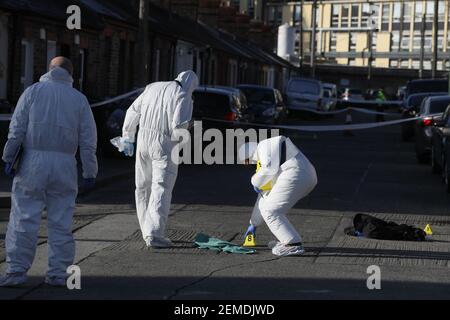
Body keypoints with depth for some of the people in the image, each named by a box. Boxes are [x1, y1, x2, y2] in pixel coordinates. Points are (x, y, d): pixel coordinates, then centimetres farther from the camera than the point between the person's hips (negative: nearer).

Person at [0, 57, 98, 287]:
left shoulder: (33, 91, 4)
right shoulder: (79, 99, 8)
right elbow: (88, 140, 4)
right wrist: (89, 173, 7)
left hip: (33, 163, -1)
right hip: (64, 165, 2)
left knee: (24, 218, 0)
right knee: (61, 221, 6)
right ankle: (58, 273, 7)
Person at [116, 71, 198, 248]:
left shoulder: (153, 87, 14)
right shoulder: (183, 96, -5)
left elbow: (133, 112, 17)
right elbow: (179, 125, -17)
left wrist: (127, 137, 25)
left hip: (143, 140, 6)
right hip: (164, 145, -6)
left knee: (143, 187, 15)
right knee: (161, 189, -6)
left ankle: (147, 231, 21)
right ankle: (154, 234, -13)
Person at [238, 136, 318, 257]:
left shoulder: (264, 145, 7)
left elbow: (269, 169, -12)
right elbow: (265, 195, 36)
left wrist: (255, 181, 7)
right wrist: (254, 224, 39)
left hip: (295, 175, -10)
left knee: (270, 211, -5)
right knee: (266, 206, 20)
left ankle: (294, 245, -13)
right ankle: (286, 240, 18)